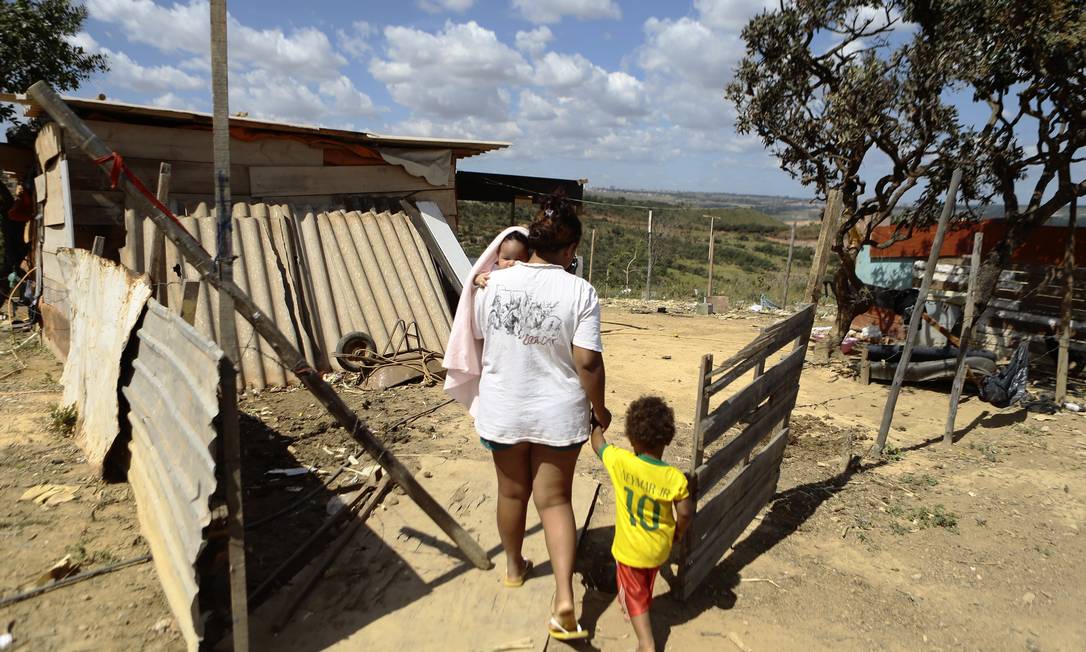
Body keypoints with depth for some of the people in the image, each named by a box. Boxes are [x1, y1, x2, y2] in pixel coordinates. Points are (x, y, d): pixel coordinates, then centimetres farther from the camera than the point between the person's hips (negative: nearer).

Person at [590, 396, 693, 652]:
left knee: (635, 594, 18)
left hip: (629, 549, -3)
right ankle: (635, 612, 56)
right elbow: (685, 513, -16)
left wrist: (598, 422, 14)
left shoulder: (620, 461, -25)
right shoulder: (675, 478, -23)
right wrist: (677, 534, 6)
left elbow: (598, 444, -6)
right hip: (659, 549, 3)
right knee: (645, 589, 32)